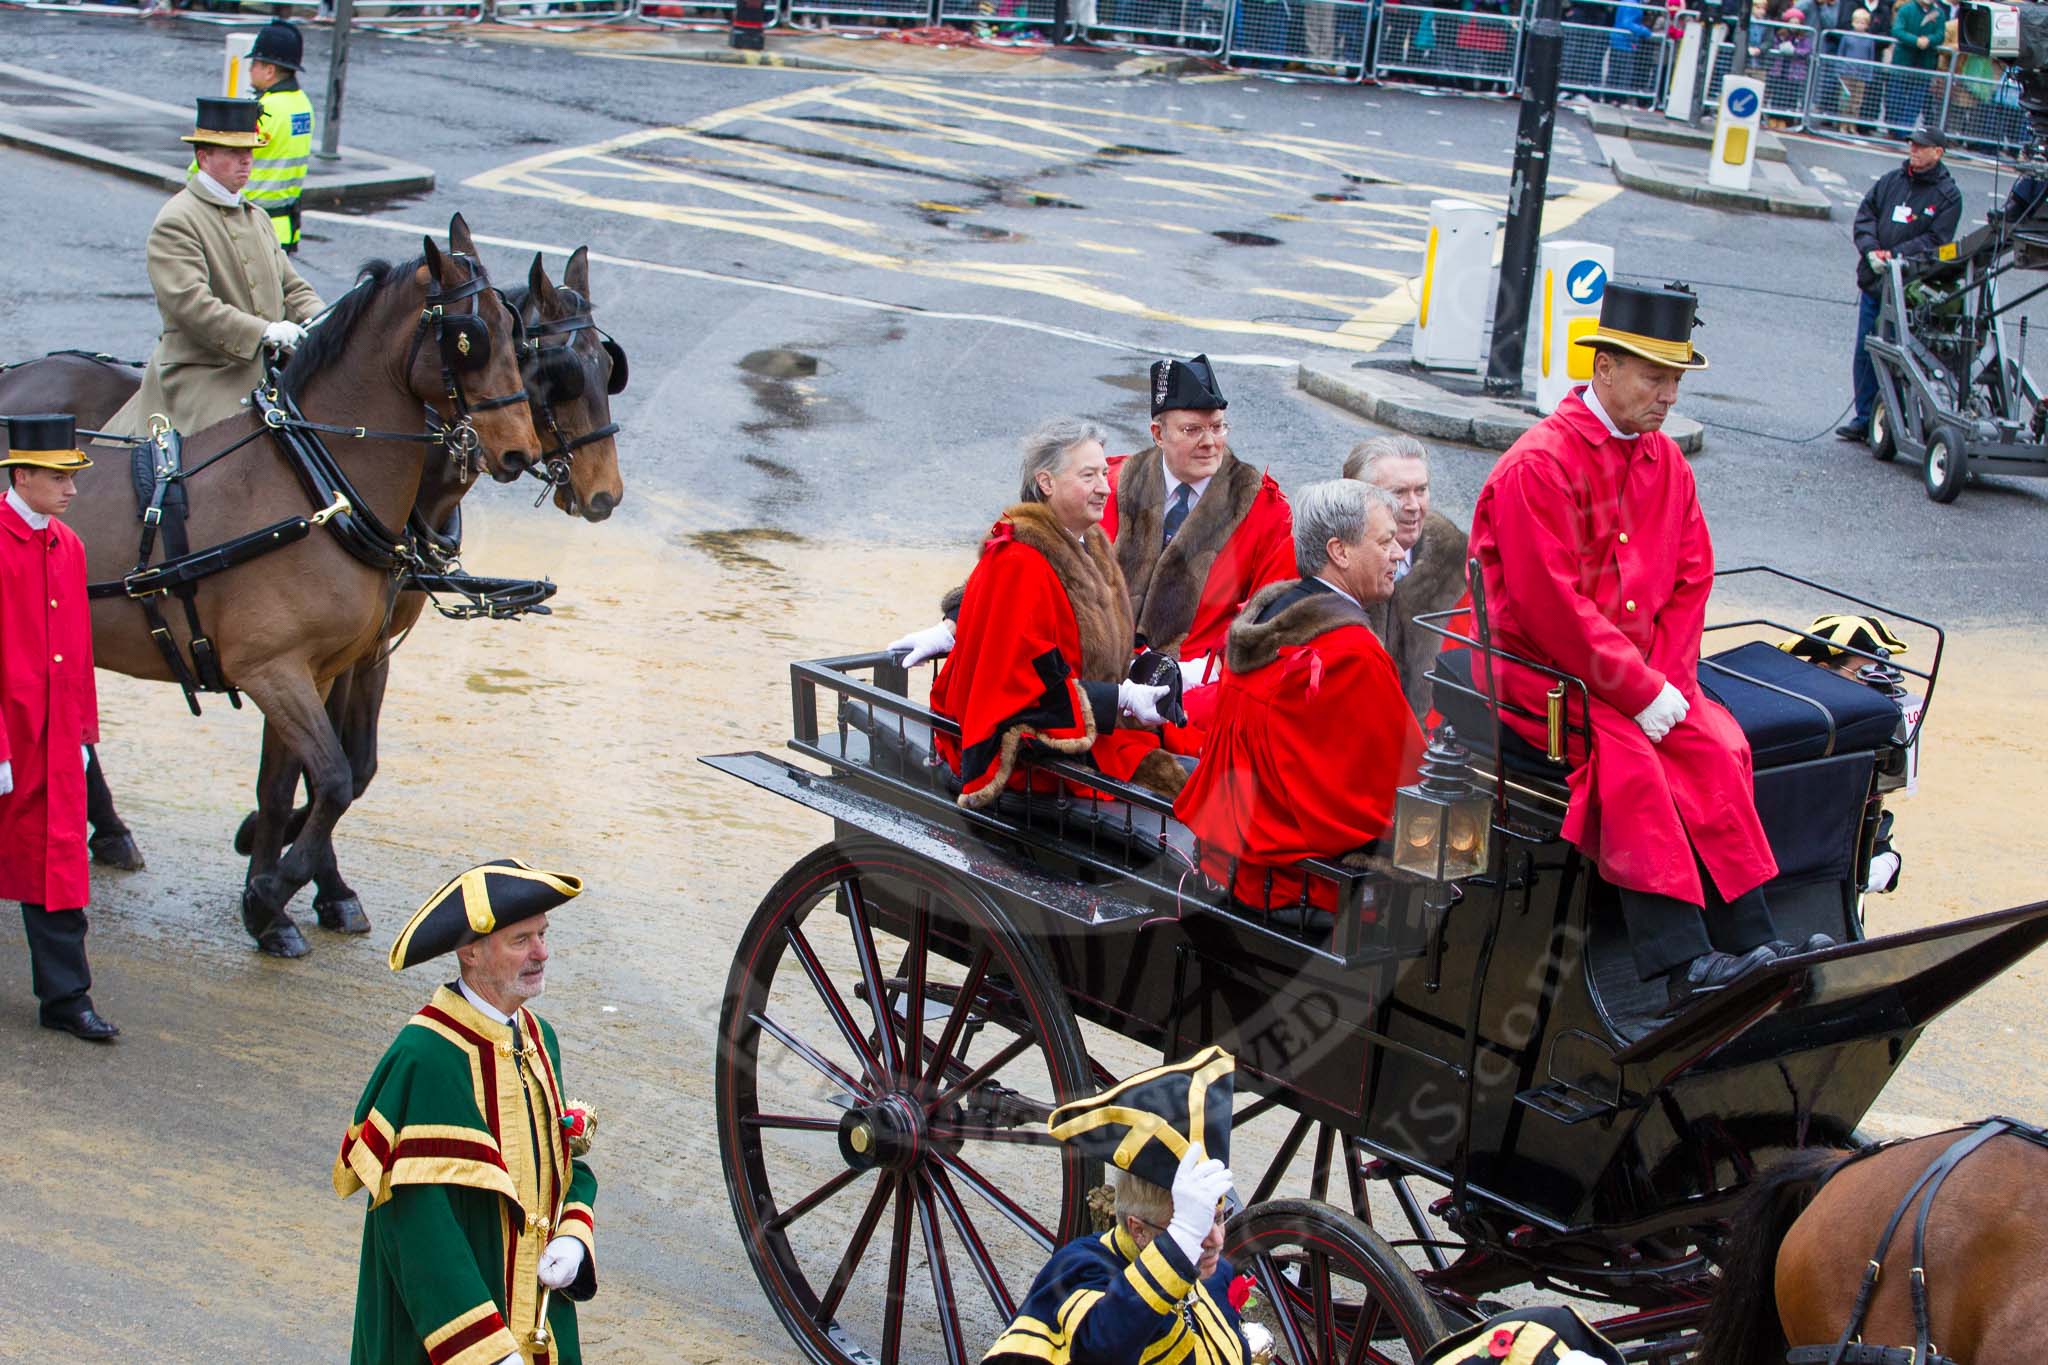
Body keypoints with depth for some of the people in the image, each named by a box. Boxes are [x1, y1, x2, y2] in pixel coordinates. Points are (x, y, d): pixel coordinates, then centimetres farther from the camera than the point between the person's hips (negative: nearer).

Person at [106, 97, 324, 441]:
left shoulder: (257, 217, 20)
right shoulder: (175, 222, -7)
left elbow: (291, 288, 21)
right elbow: (188, 303, -19)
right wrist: (262, 331, -27)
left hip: (267, 372, 8)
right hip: (203, 381, -8)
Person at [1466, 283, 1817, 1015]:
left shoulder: (1665, 462, 10)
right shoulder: (1539, 464, -14)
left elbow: (1691, 579, 11)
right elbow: (1550, 605, -19)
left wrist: (1667, 680, -5)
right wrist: (1639, 691, -19)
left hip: (1645, 673, 7)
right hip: (1541, 671, -7)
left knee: (1719, 747, -18)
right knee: (1628, 759, -30)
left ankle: (1748, 940, -19)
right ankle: (1685, 963, -34)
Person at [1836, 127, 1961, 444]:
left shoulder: (1948, 195, -1)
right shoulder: (1891, 180, 12)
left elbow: (1936, 241, -7)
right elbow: (1865, 215, 9)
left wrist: (1895, 255, -17)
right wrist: (1871, 250, -9)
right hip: (1874, 283, 5)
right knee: (1865, 352, 8)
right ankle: (1864, 418, 17)